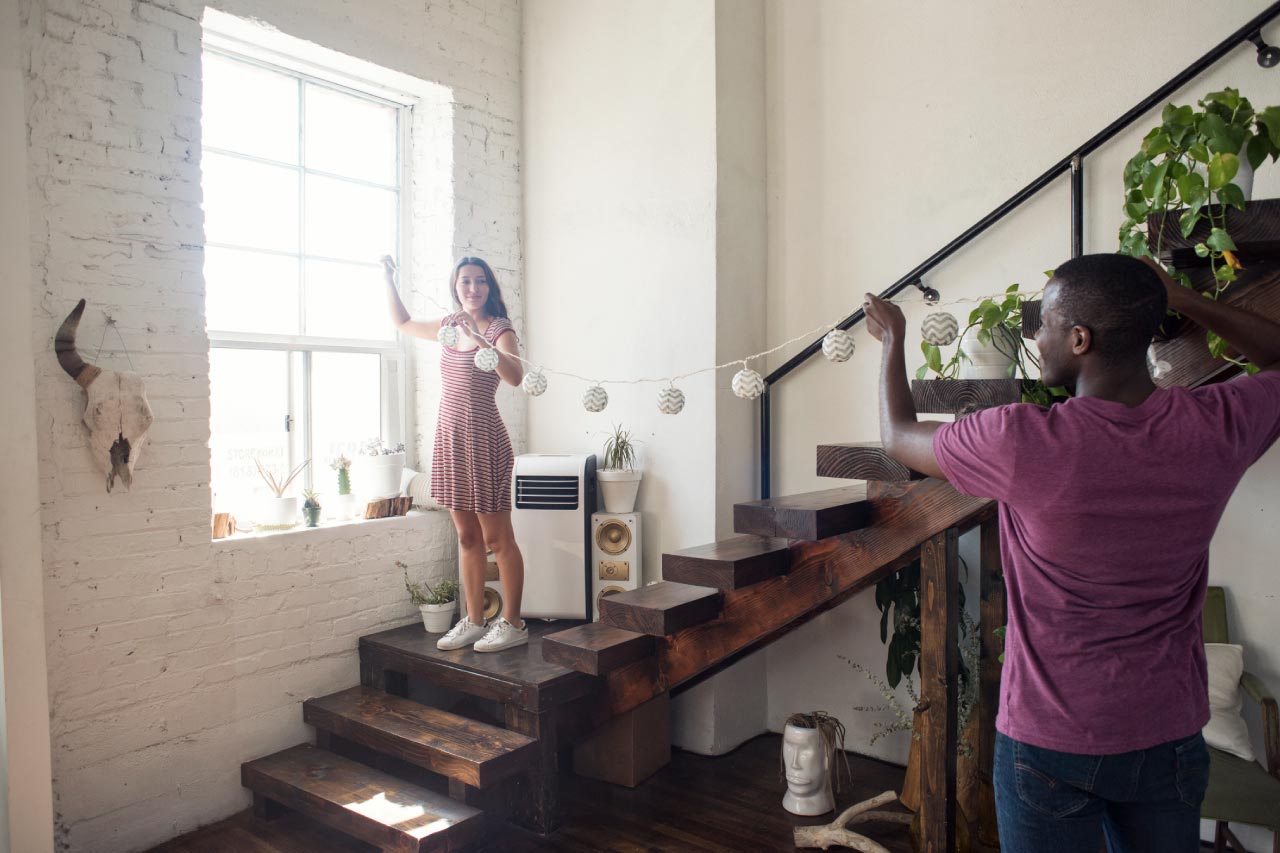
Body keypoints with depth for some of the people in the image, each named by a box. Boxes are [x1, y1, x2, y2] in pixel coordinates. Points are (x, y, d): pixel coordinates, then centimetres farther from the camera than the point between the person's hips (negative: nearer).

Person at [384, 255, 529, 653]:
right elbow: (403, 322, 32)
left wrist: (477, 338, -33)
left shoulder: (499, 329, -7)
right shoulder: (448, 325, 13)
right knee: (467, 537, 12)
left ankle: (512, 624, 10)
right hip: (449, 439, 7)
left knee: (497, 538, -1)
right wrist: (389, 277, 25)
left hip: (484, 441, -7)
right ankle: (474, 621, 22)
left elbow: (515, 376, -27)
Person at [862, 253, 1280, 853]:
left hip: (1050, 742, -4)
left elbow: (898, 436, -5)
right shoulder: (1219, 428, -13)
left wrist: (893, 339, 9)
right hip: (1171, 736, 4)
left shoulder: (1022, 444, -25)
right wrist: (1177, 299, 8)